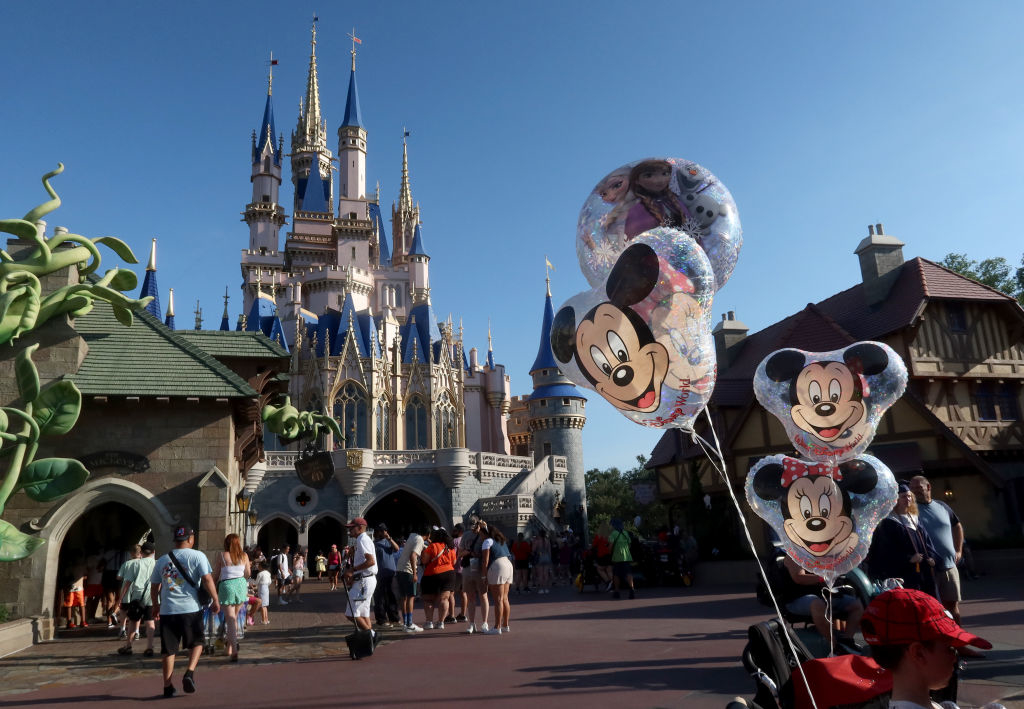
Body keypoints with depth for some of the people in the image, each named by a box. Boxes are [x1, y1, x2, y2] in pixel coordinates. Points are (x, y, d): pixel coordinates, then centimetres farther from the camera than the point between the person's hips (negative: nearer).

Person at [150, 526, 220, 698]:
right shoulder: (197, 556, -2)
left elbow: (154, 586, 19)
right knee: (196, 643, 15)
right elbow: (207, 579, -10)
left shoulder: (162, 560, 13)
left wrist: (156, 605, 33)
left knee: (168, 650, 10)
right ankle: (190, 672, -5)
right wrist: (215, 600, -1)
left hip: (167, 610, 3)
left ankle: (168, 686, 12)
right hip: (191, 608, -3)